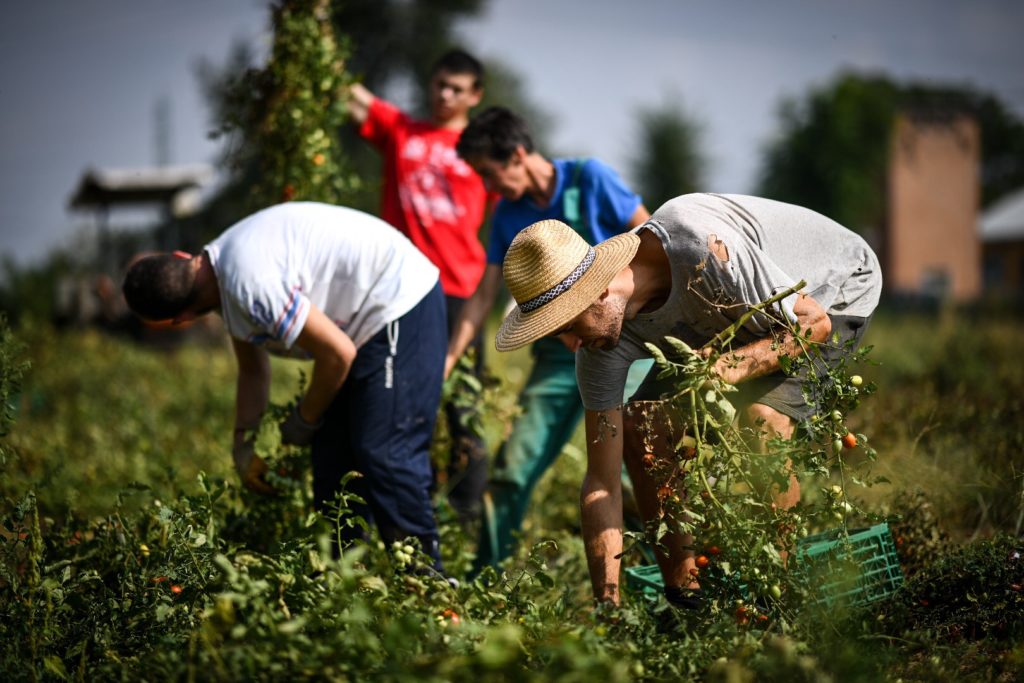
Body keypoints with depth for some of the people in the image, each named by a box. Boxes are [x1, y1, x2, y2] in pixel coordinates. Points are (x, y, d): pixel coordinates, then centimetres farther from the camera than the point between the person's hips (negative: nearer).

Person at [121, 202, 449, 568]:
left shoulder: (249, 283, -29)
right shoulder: (223, 265, 4)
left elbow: (339, 354, -23)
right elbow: (253, 370, 17)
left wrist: (304, 420, -6)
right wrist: (243, 442, 15)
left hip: (401, 305, -10)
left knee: (385, 453, -14)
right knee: (332, 454, 11)